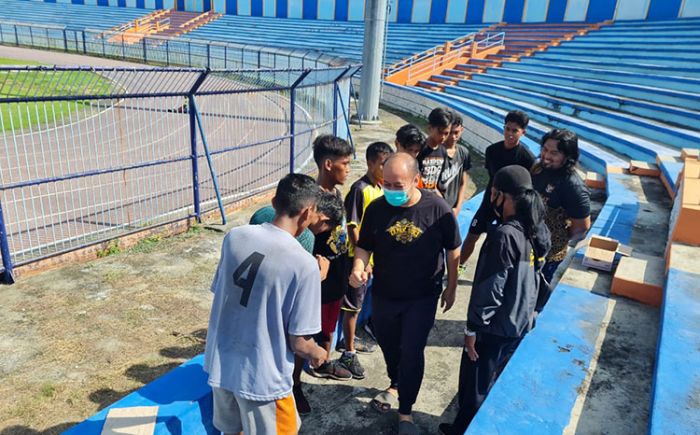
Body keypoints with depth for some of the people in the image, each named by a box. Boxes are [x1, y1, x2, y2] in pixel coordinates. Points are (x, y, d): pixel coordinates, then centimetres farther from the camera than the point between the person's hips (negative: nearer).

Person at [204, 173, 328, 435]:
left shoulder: (234, 237, -7)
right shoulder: (304, 264, -21)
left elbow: (219, 292, 7)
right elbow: (299, 343, -16)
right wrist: (317, 354, 6)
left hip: (220, 365, 5)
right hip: (262, 377, -5)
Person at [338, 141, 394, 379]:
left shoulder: (381, 186, 5)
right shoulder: (360, 189, -20)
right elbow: (352, 227, -21)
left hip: (374, 256, 8)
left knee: (358, 302, 23)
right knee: (352, 305, 4)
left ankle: (350, 338, 41)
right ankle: (349, 353, 17)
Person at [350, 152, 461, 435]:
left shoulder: (437, 208, -17)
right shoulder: (376, 209, -12)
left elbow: (453, 251, -5)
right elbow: (364, 246, -1)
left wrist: (451, 288, 3)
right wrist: (358, 269, -21)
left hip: (422, 298, -3)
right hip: (384, 295, 3)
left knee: (412, 352, 2)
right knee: (388, 345, 21)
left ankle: (405, 412, 23)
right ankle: (396, 385, 51)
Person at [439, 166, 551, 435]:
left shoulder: (504, 235, -27)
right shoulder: (538, 231, -1)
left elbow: (489, 289, -23)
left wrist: (472, 328, -13)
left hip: (496, 327, -8)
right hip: (522, 323, 8)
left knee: (475, 385, 13)